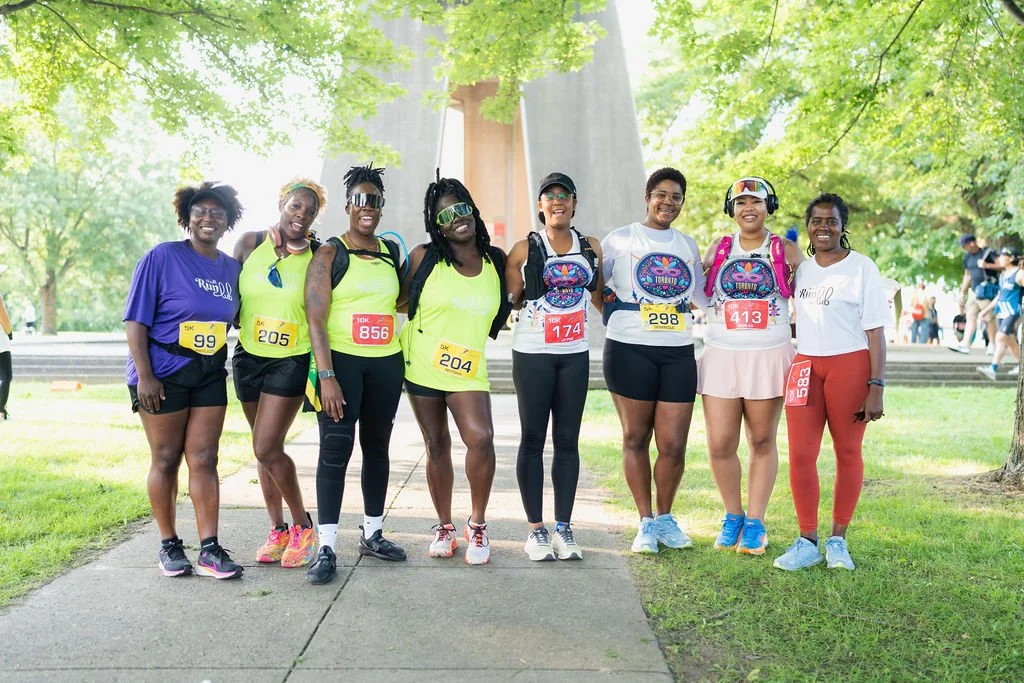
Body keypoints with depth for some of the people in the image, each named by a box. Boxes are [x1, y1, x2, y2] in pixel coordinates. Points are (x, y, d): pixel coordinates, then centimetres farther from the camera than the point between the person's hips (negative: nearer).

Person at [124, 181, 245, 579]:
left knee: (204, 460, 3)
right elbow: (136, 320, -10)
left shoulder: (232, 268, 7)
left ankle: (209, 550, 5)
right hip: (163, 376, -4)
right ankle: (169, 545, 20)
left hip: (210, 376, 4)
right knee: (166, 460, 6)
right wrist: (144, 376, -16)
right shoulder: (162, 258, -7)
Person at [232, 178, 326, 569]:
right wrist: (245, 323, -2)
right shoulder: (250, 243, 2)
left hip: (291, 361, -4)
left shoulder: (317, 256, -5)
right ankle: (278, 530, 24)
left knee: (266, 448, -11)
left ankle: (303, 525, 8)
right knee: (264, 448, 11)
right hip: (249, 357, 4)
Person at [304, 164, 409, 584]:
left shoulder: (391, 253, 12)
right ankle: (327, 548, -2)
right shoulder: (329, 255, -3)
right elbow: (315, 318, -10)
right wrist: (326, 376, -19)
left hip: (386, 363, 5)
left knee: (377, 447, 12)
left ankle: (372, 534, 25)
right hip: (341, 360, -5)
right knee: (335, 449, -7)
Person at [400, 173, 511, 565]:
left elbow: (504, 308, 21)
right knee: (437, 446, 7)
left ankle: (477, 525, 0)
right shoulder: (424, 257, -2)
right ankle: (444, 526, 24)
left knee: (480, 437, -19)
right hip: (421, 366, 0)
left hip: (468, 370, 0)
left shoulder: (495, 260, 5)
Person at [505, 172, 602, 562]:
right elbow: (507, 299, 0)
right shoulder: (524, 249, 0)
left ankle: (564, 527, 13)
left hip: (575, 354, 3)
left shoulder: (590, 248, 9)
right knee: (533, 439, 1)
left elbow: (600, 296, 19)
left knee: (568, 440, 5)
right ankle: (536, 529, 10)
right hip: (532, 354, -3)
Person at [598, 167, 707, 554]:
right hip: (631, 351, -3)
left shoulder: (688, 246, 17)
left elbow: (702, 297, 26)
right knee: (636, 438, 3)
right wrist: (614, 312, 1)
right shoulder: (620, 239, 5)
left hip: (678, 353, 3)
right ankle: (646, 522, 17)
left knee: (674, 445, 0)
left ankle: (665, 517, 21)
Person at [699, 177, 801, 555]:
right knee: (720, 445, -1)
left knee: (762, 442, 5)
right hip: (721, 355, 1)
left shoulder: (787, 251, 7)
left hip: (769, 357, -1)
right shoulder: (718, 249, 11)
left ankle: (755, 522, 17)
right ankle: (733, 516, 20)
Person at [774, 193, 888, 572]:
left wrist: (876, 387, -13)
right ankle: (807, 541, 9)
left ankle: (838, 540, 18)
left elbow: (875, 332, -7)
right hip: (805, 366, 4)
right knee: (800, 455, -2)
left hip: (850, 367, -4)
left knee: (848, 452, 6)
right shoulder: (800, 268, 11)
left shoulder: (862, 268, -4)